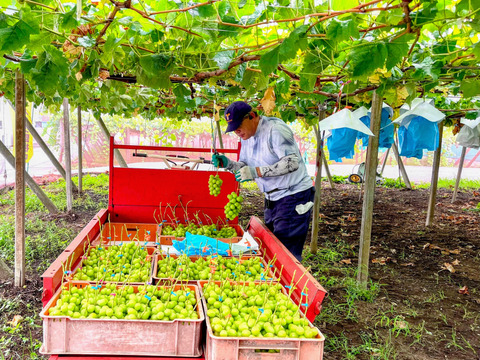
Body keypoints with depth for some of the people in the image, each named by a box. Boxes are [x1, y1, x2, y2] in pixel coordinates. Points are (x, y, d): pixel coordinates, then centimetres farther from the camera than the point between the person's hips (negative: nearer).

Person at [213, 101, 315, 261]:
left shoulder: (275, 129, -17)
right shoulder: (246, 136, 9)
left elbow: (292, 162, -26)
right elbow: (244, 167, 15)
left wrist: (257, 172, -29)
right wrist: (228, 164, -6)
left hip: (294, 195, -9)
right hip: (272, 198, 9)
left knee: (287, 252, -11)